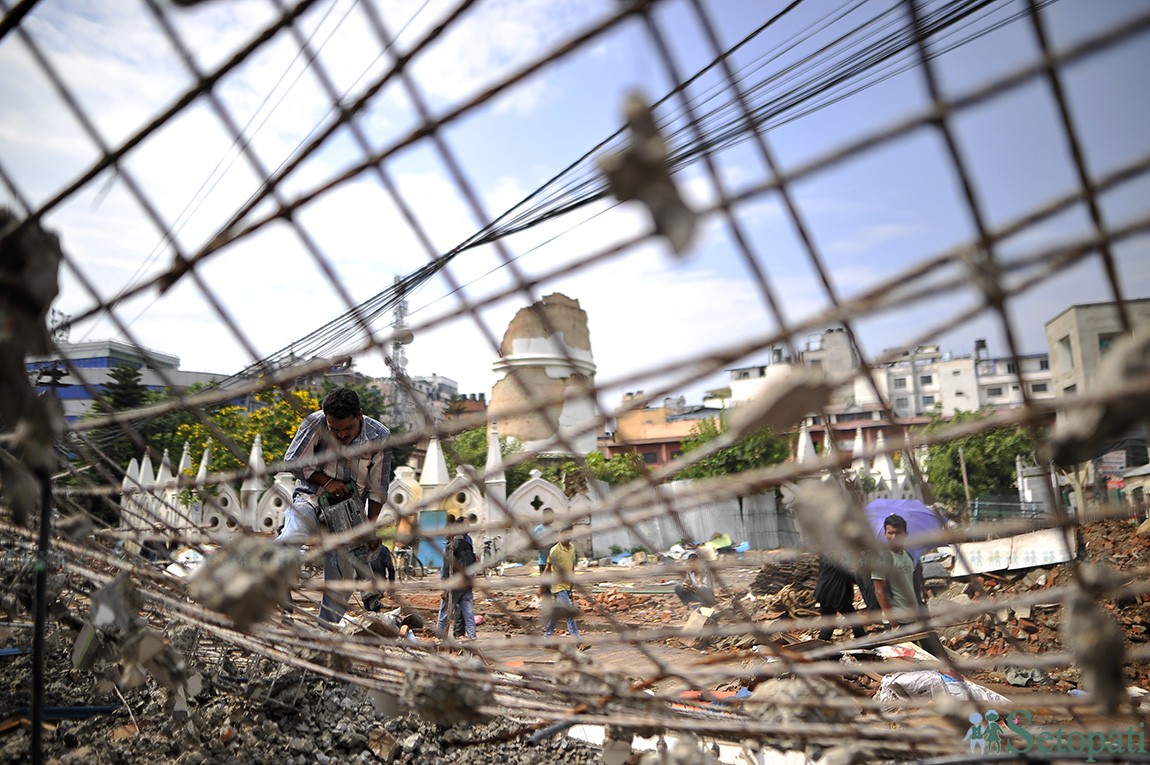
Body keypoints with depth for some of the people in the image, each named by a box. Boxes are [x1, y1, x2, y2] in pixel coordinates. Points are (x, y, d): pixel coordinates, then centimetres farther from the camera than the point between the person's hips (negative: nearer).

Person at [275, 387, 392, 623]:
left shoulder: (379, 437, -15)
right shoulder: (315, 423, -18)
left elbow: (377, 490, -6)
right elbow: (293, 460, -7)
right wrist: (326, 481, -16)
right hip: (311, 498, -1)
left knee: (341, 575, -3)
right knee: (293, 536, -36)